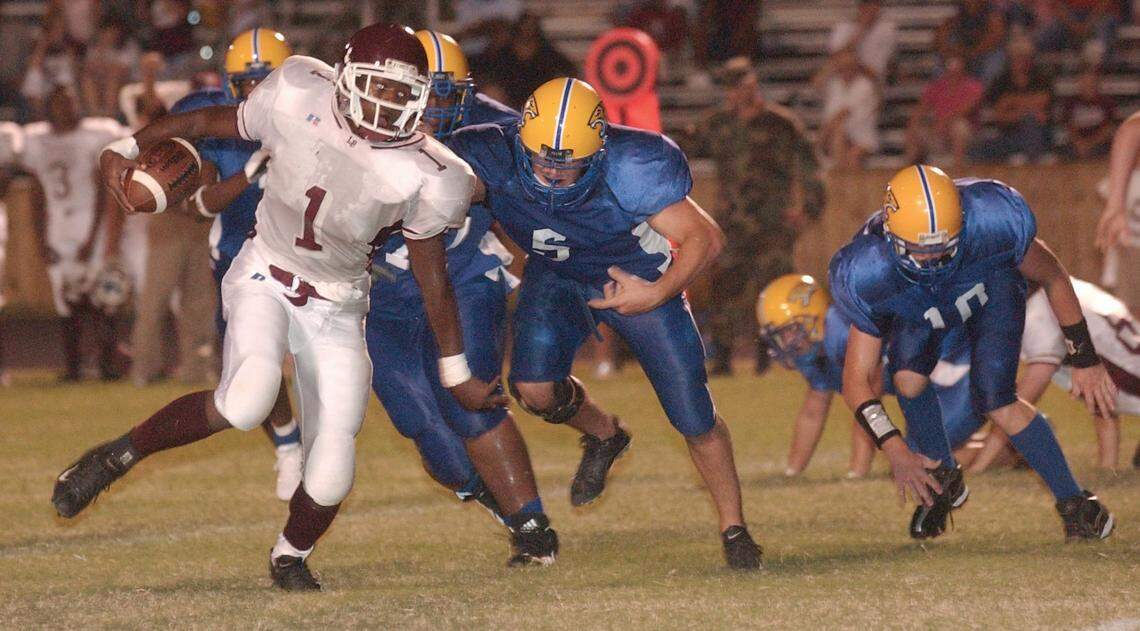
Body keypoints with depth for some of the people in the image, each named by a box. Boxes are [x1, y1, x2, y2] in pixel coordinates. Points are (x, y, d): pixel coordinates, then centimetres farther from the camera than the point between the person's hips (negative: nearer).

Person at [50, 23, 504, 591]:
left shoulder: (422, 177, -15)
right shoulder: (298, 102, -17)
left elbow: (431, 275, -2)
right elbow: (207, 122, 0)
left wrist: (456, 373, 3)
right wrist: (127, 148, -7)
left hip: (336, 308, 2)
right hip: (266, 280, -2)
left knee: (331, 474, -5)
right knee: (246, 400, -32)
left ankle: (291, 556, 29)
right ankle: (117, 456, -10)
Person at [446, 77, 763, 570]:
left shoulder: (630, 169, -34)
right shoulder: (497, 160, -28)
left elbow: (705, 238, -25)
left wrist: (657, 293, -34)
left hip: (637, 279, -2)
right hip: (556, 277, 2)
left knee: (693, 416, -2)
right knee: (534, 389, -21)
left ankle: (733, 528, 23)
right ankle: (603, 435, 16)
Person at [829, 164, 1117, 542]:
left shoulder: (994, 221, -41)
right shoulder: (867, 275, -38)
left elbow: (1052, 278, -19)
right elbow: (857, 378, -28)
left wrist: (1085, 360, -12)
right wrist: (895, 453, -37)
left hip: (991, 287, -2)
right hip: (916, 307, 2)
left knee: (996, 401, -18)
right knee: (908, 378, -22)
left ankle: (1074, 503, -4)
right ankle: (942, 480, 6)